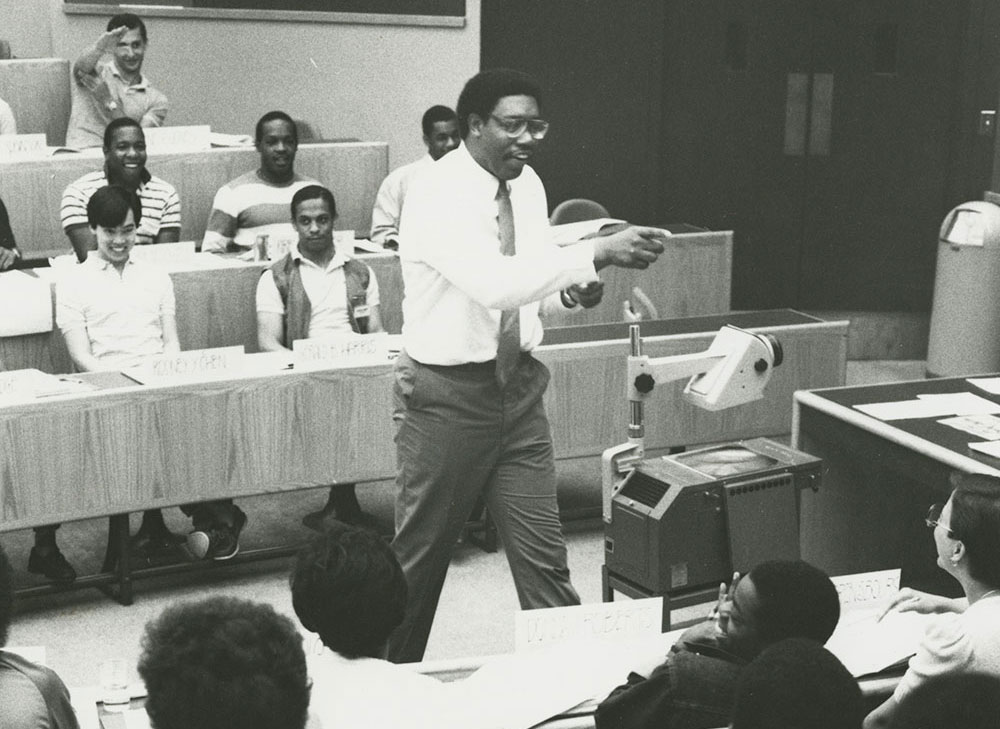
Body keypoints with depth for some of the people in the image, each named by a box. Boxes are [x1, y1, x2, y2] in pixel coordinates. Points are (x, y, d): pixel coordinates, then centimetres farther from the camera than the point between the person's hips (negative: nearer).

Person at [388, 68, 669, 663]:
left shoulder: (528, 185, 4)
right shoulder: (436, 193, -20)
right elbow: (493, 282, -35)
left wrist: (571, 289, -8)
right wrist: (598, 253, -38)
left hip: (520, 384, 6)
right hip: (447, 392, -6)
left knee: (544, 555, 5)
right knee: (421, 554, 10)